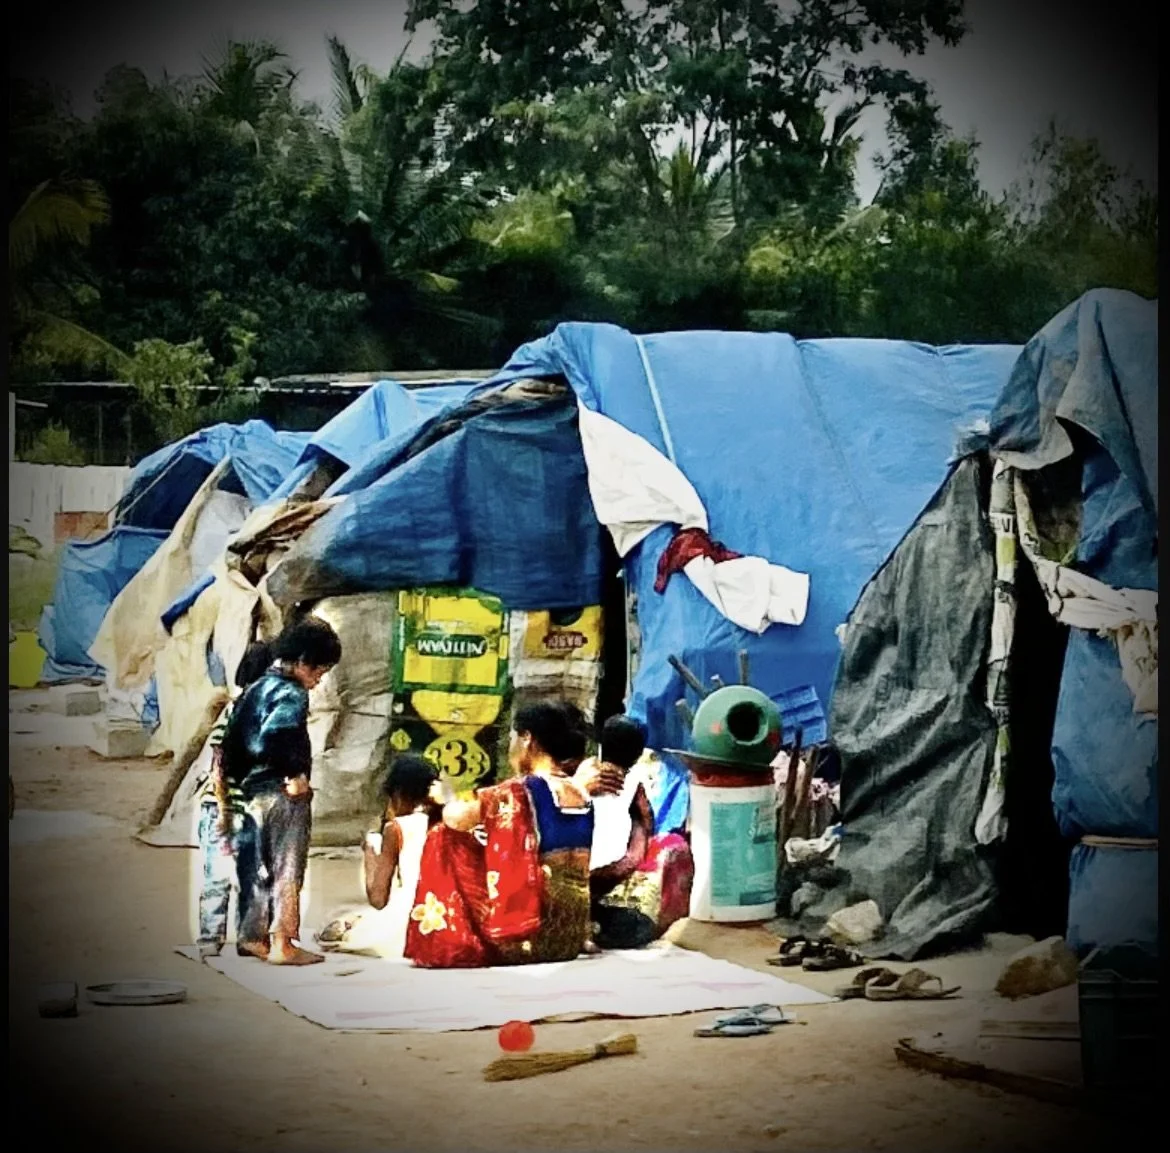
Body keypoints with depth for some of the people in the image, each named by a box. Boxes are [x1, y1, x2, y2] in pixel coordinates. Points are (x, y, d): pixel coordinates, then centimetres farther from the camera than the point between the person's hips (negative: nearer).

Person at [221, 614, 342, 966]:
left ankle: (251, 936, 21)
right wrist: (295, 774, -19)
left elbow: (234, 737, 13)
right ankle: (282, 944, 3)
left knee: (257, 867, 16)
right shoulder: (293, 694, -14)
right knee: (287, 871, 0)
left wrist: (239, 778, 15)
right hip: (285, 795, -8)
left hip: (253, 791, 8)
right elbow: (274, 735, -29)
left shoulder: (256, 689, 13)